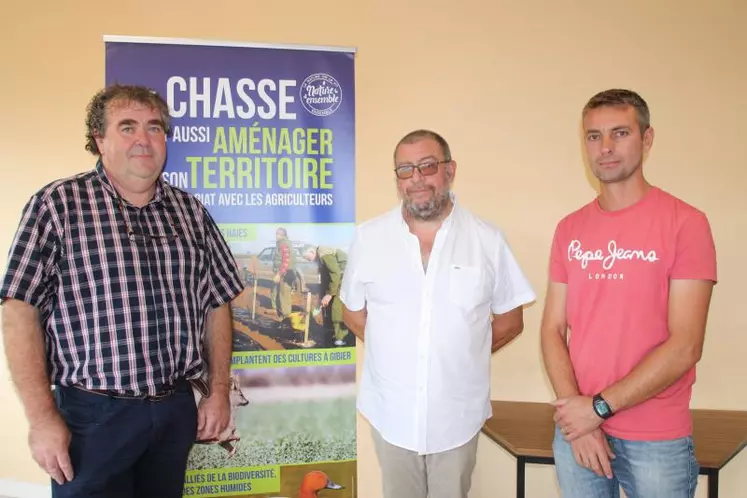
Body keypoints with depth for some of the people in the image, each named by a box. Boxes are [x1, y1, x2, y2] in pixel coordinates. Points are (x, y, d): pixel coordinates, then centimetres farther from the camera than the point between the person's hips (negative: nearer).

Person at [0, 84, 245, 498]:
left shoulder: (191, 211, 7)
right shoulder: (56, 205, -5)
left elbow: (217, 304, 11)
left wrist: (218, 392, 7)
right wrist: (42, 417, -12)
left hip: (177, 412, 4)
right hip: (93, 415, -4)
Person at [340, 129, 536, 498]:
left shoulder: (488, 240, -5)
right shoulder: (368, 237, -3)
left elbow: (511, 320, 3)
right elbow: (353, 311, 8)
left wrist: (464, 355, -2)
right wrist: (392, 352, 0)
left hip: (457, 416, 0)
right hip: (391, 414, 1)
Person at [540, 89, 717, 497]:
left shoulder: (685, 222, -9)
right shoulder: (569, 229, 4)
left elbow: (685, 346, -15)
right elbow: (553, 330, 2)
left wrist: (599, 406, -13)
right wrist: (574, 409, -10)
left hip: (658, 439, -3)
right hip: (577, 431, 4)